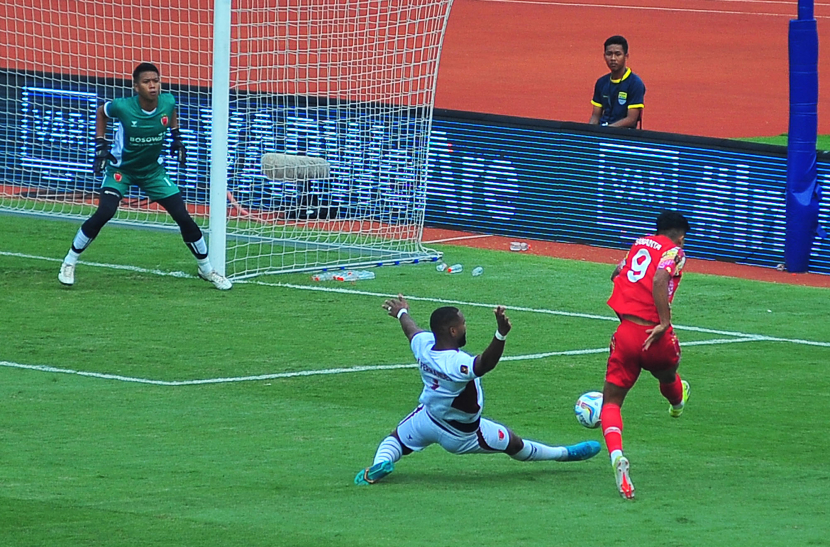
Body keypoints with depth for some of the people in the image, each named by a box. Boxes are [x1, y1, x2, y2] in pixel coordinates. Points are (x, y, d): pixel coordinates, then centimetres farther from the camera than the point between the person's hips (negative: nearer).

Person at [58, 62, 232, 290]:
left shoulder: (168, 102, -19)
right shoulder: (122, 107, -28)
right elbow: (101, 112, -4)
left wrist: (176, 136, 5)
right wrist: (101, 146, -8)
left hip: (153, 170, 3)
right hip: (121, 169, -3)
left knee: (184, 217, -2)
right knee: (104, 212, -24)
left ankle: (206, 269, 17)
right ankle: (69, 262, -5)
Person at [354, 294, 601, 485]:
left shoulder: (423, 344, -16)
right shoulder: (458, 364, -38)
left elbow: (411, 328, 8)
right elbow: (486, 363, -57)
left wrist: (402, 313, 30)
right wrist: (501, 334, -72)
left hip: (425, 418, 4)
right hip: (460, 434, -4)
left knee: (396, 438, 26)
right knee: (514, 444, 11)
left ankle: (380, 464, -4)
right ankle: (565, 454, 26)